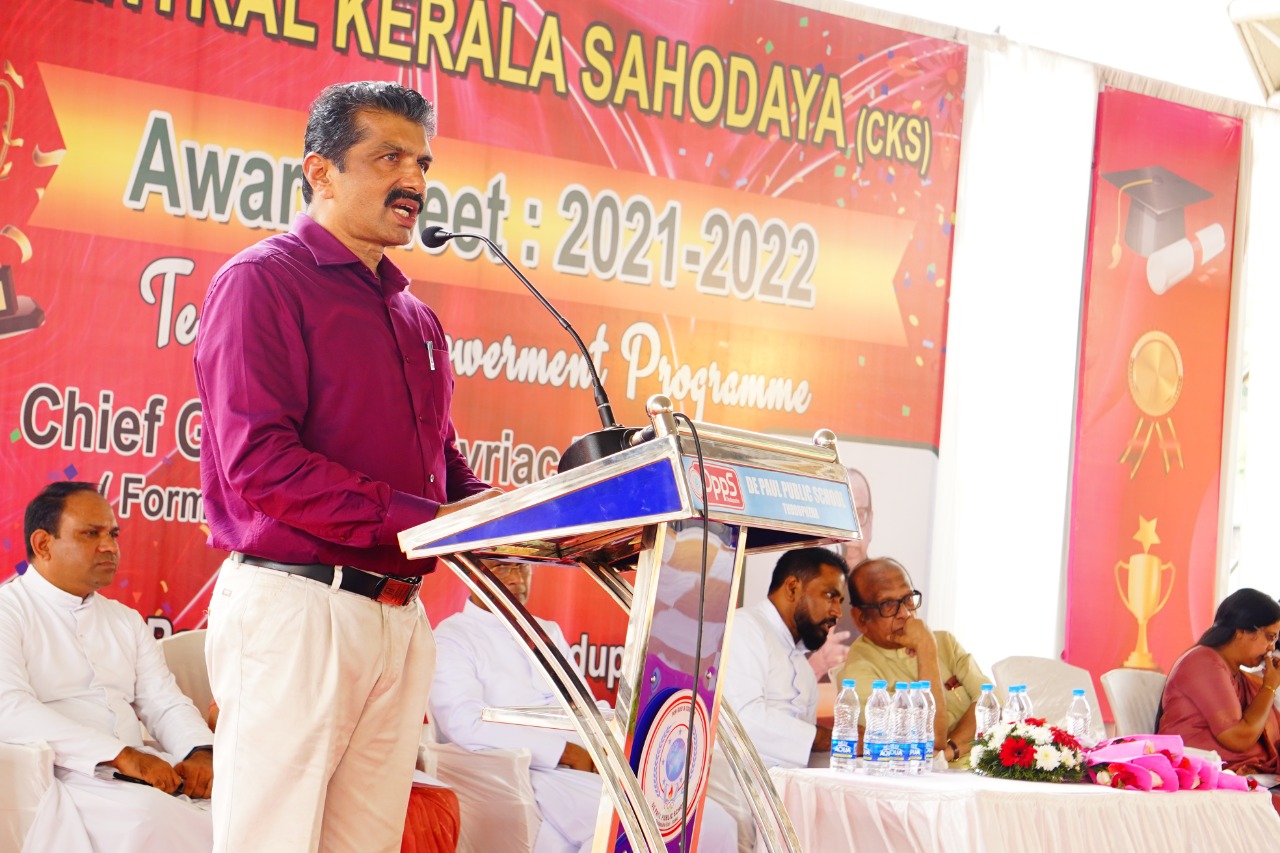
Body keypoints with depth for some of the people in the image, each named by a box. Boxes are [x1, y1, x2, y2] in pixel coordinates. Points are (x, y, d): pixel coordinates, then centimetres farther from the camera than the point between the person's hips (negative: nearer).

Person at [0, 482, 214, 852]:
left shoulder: (125, 620, 23)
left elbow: (165, 703, 16)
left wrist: (200, 751, -9)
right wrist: (121, 755, -23)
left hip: (140, 771, 6)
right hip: (64, 777, -6)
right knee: (153, 816, -36)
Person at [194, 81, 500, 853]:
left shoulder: (415, 317, 21)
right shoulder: (265, 280, -4)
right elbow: (258, 461, -15)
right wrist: (425, 520, -18)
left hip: (400, 616, 8)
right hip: (295, 606, -7)